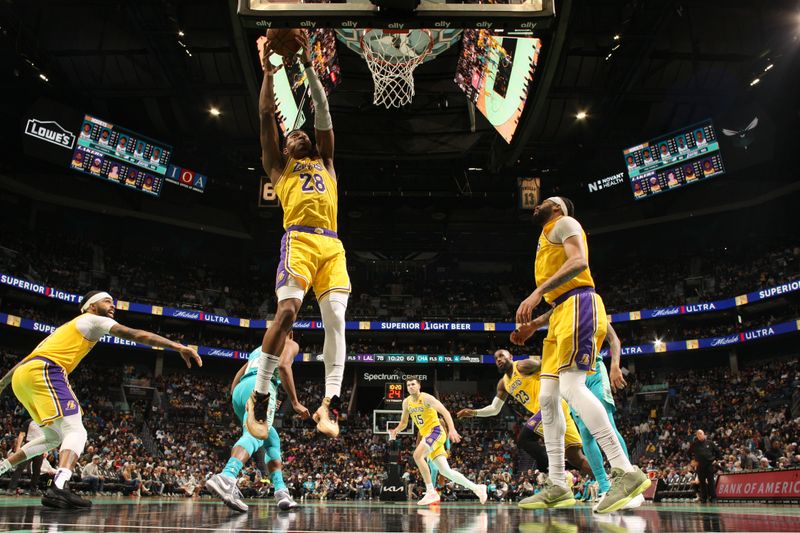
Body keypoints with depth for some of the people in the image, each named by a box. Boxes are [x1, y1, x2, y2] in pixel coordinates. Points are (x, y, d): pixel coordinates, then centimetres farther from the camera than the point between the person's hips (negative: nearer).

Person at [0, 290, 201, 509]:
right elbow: (136, 335, -6)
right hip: (43, 371, -9)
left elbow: (29, 357, 34)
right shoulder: (94, 319, 8)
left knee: (55, 436, 21)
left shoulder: (67, 327, 32)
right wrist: (178, 347, -13)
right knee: (75, 431, -16)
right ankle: (59, 488, -36)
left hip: (21, 376, 9)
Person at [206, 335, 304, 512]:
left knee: (273, 442, 18)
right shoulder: (290, 344, 20)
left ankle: (281, 491, 5)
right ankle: (227, 476, -52)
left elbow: (234, 385, 31)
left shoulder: (257, 350, 38)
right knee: (255, 435, -26)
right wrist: (295, 402, -4)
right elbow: (284, 366, -5)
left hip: (239, 392, 7)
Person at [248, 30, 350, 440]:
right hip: (300, 239, -4)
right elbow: (266, 117, 18)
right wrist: (269, 70, 21)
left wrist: (308, 64, 27)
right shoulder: (279, 166, 25)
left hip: (332, 244, 4)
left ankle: (330, 402, -13)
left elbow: (323, 113, 28)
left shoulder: (325, 162, 32)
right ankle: (259, 395, -10)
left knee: (336, 318, -10)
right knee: (286, 311, -20)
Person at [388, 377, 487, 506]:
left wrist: (452, 429, -34)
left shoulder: (426, 398, -12)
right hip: (426, 435, 7)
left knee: (417, 455, -28)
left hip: (436, 431, -7)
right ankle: (477, 488, 17)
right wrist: (395, 431, -2)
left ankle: (431, 492, -21)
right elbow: (404, 422, 19)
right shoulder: (406, 402, 8)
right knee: (445, 471, 4)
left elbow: (445, 412, -20)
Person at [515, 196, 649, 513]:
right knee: (547, 397, 2)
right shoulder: (547, 238, 31)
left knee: (571, 386, -23)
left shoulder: (564, 223, 4)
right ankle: (557, 486, 2)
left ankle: (625, 472, -26)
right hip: (562, 312, 10)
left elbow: (579, 262, -15)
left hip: (579, 306, -10)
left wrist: (538, 292, -22)